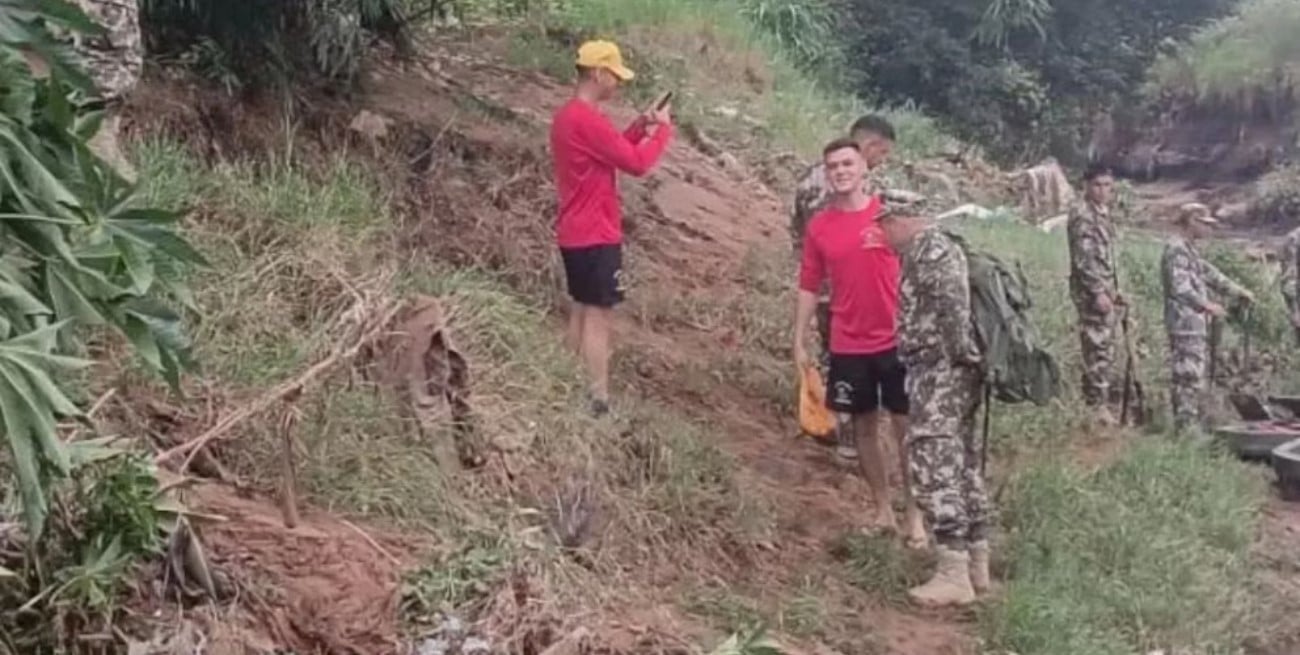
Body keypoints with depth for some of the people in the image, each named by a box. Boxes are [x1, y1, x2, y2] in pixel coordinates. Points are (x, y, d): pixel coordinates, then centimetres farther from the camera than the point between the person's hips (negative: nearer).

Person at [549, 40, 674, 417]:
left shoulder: (567, 116, 12)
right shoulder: (588, 120, -20)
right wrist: (662, 128, -5)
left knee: (581, 313, 15)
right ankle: (598, 403, -4)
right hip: (596, 237, -10)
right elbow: (637, 163, -20)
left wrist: (640, 127, 10)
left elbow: (610, 153, 21)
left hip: (575, 234, 10)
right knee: (598, 317, -7)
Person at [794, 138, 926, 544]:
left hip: (896, 340, -2)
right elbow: (809, 286, 6)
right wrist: (800, 341, 4)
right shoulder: (819, 226, 1)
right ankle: (883, 511, 26)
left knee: (906, 426, 4)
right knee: (863, 427, 11)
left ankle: (914, 514, 16)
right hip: (847, 346, 3)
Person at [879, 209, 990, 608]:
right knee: (960, 461, 13)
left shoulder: (928, 246, -12)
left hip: (942, 370, -11)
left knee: (933, 464, -11)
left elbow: (952, 302, -23)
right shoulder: (933, 247, 21)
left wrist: (958, 356, -21)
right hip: (945, 371, 11)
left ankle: (954, 573, -11)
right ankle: (977, 565, 19)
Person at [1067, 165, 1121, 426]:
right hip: (1091, 290, -10)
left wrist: (1114, 290, 19)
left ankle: (1098, 402, 19)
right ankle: (1097, 405, -5)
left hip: (1104, 289, 10)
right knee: (1098, 348, -8)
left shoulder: (1103, 213, 16)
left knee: (1105, 348, 12)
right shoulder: (1082, 214, -13)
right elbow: (1083, 257, -19)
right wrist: (1098, 292, -22)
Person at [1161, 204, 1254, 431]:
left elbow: (1208, 274, 26)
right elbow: (1179, 287, -23)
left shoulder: (1189, 249, 20)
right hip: (1184, 324, -11)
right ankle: (1186, 427, -8)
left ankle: (1190, 424, 19)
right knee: (1189, 377, -10)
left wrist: (1238, 291, 19)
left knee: (1193, 377, 13)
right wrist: (1207, 306, -25)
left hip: (1195, 323, 11)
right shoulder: (1176, 249, -13)